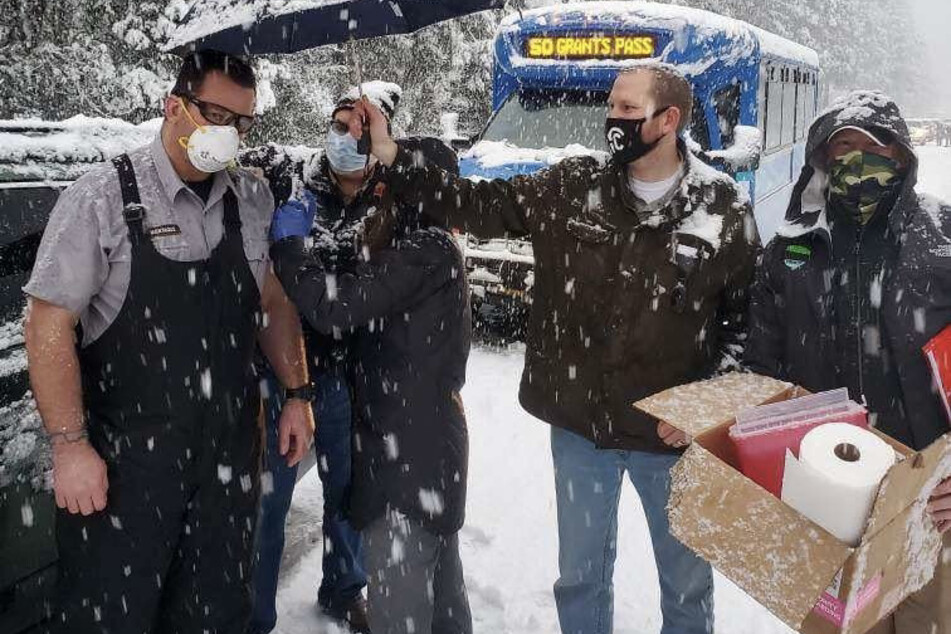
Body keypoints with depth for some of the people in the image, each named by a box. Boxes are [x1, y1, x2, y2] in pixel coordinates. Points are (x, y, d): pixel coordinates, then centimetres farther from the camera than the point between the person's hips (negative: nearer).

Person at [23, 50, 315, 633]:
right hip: (125, 456, -4)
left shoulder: (253, 200, 4)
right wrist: (70, 446, -14)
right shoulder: (102, 200, -11)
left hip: (231, 449, 5)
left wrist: (297, 394, 9)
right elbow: (50, 324, -11)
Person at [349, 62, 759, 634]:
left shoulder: (724, 207, -8)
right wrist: (391, 157, -13)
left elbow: (745, 317, -3)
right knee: (580, 574, 20)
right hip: (578, 422, 2)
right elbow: (481, 206, -4)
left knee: (687, 579, 19)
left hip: (673, 432, -1)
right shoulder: (572, 187, -3)